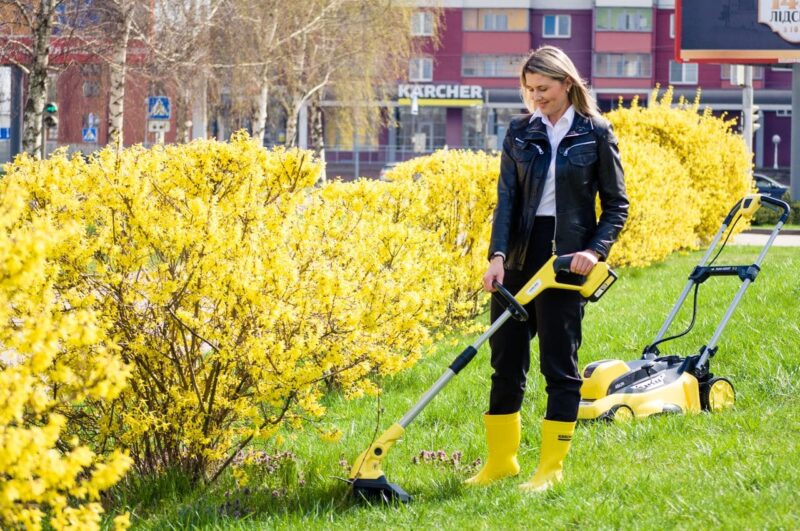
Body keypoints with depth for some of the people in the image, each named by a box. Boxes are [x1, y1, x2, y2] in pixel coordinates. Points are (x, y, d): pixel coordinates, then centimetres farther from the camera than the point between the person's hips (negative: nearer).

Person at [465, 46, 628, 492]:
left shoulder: (595, 133, -2)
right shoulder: (520, 132, 6)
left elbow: (617, 205, 2)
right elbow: (507, 198, 0)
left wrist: (596, 249, -14)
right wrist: (498, 255, -14)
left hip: (565, 259, -4)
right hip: (520, 256, 4)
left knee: (560, 366, 0)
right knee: (506, 360, 7)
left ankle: (552, 467, 8)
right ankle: (501, 459, 19)